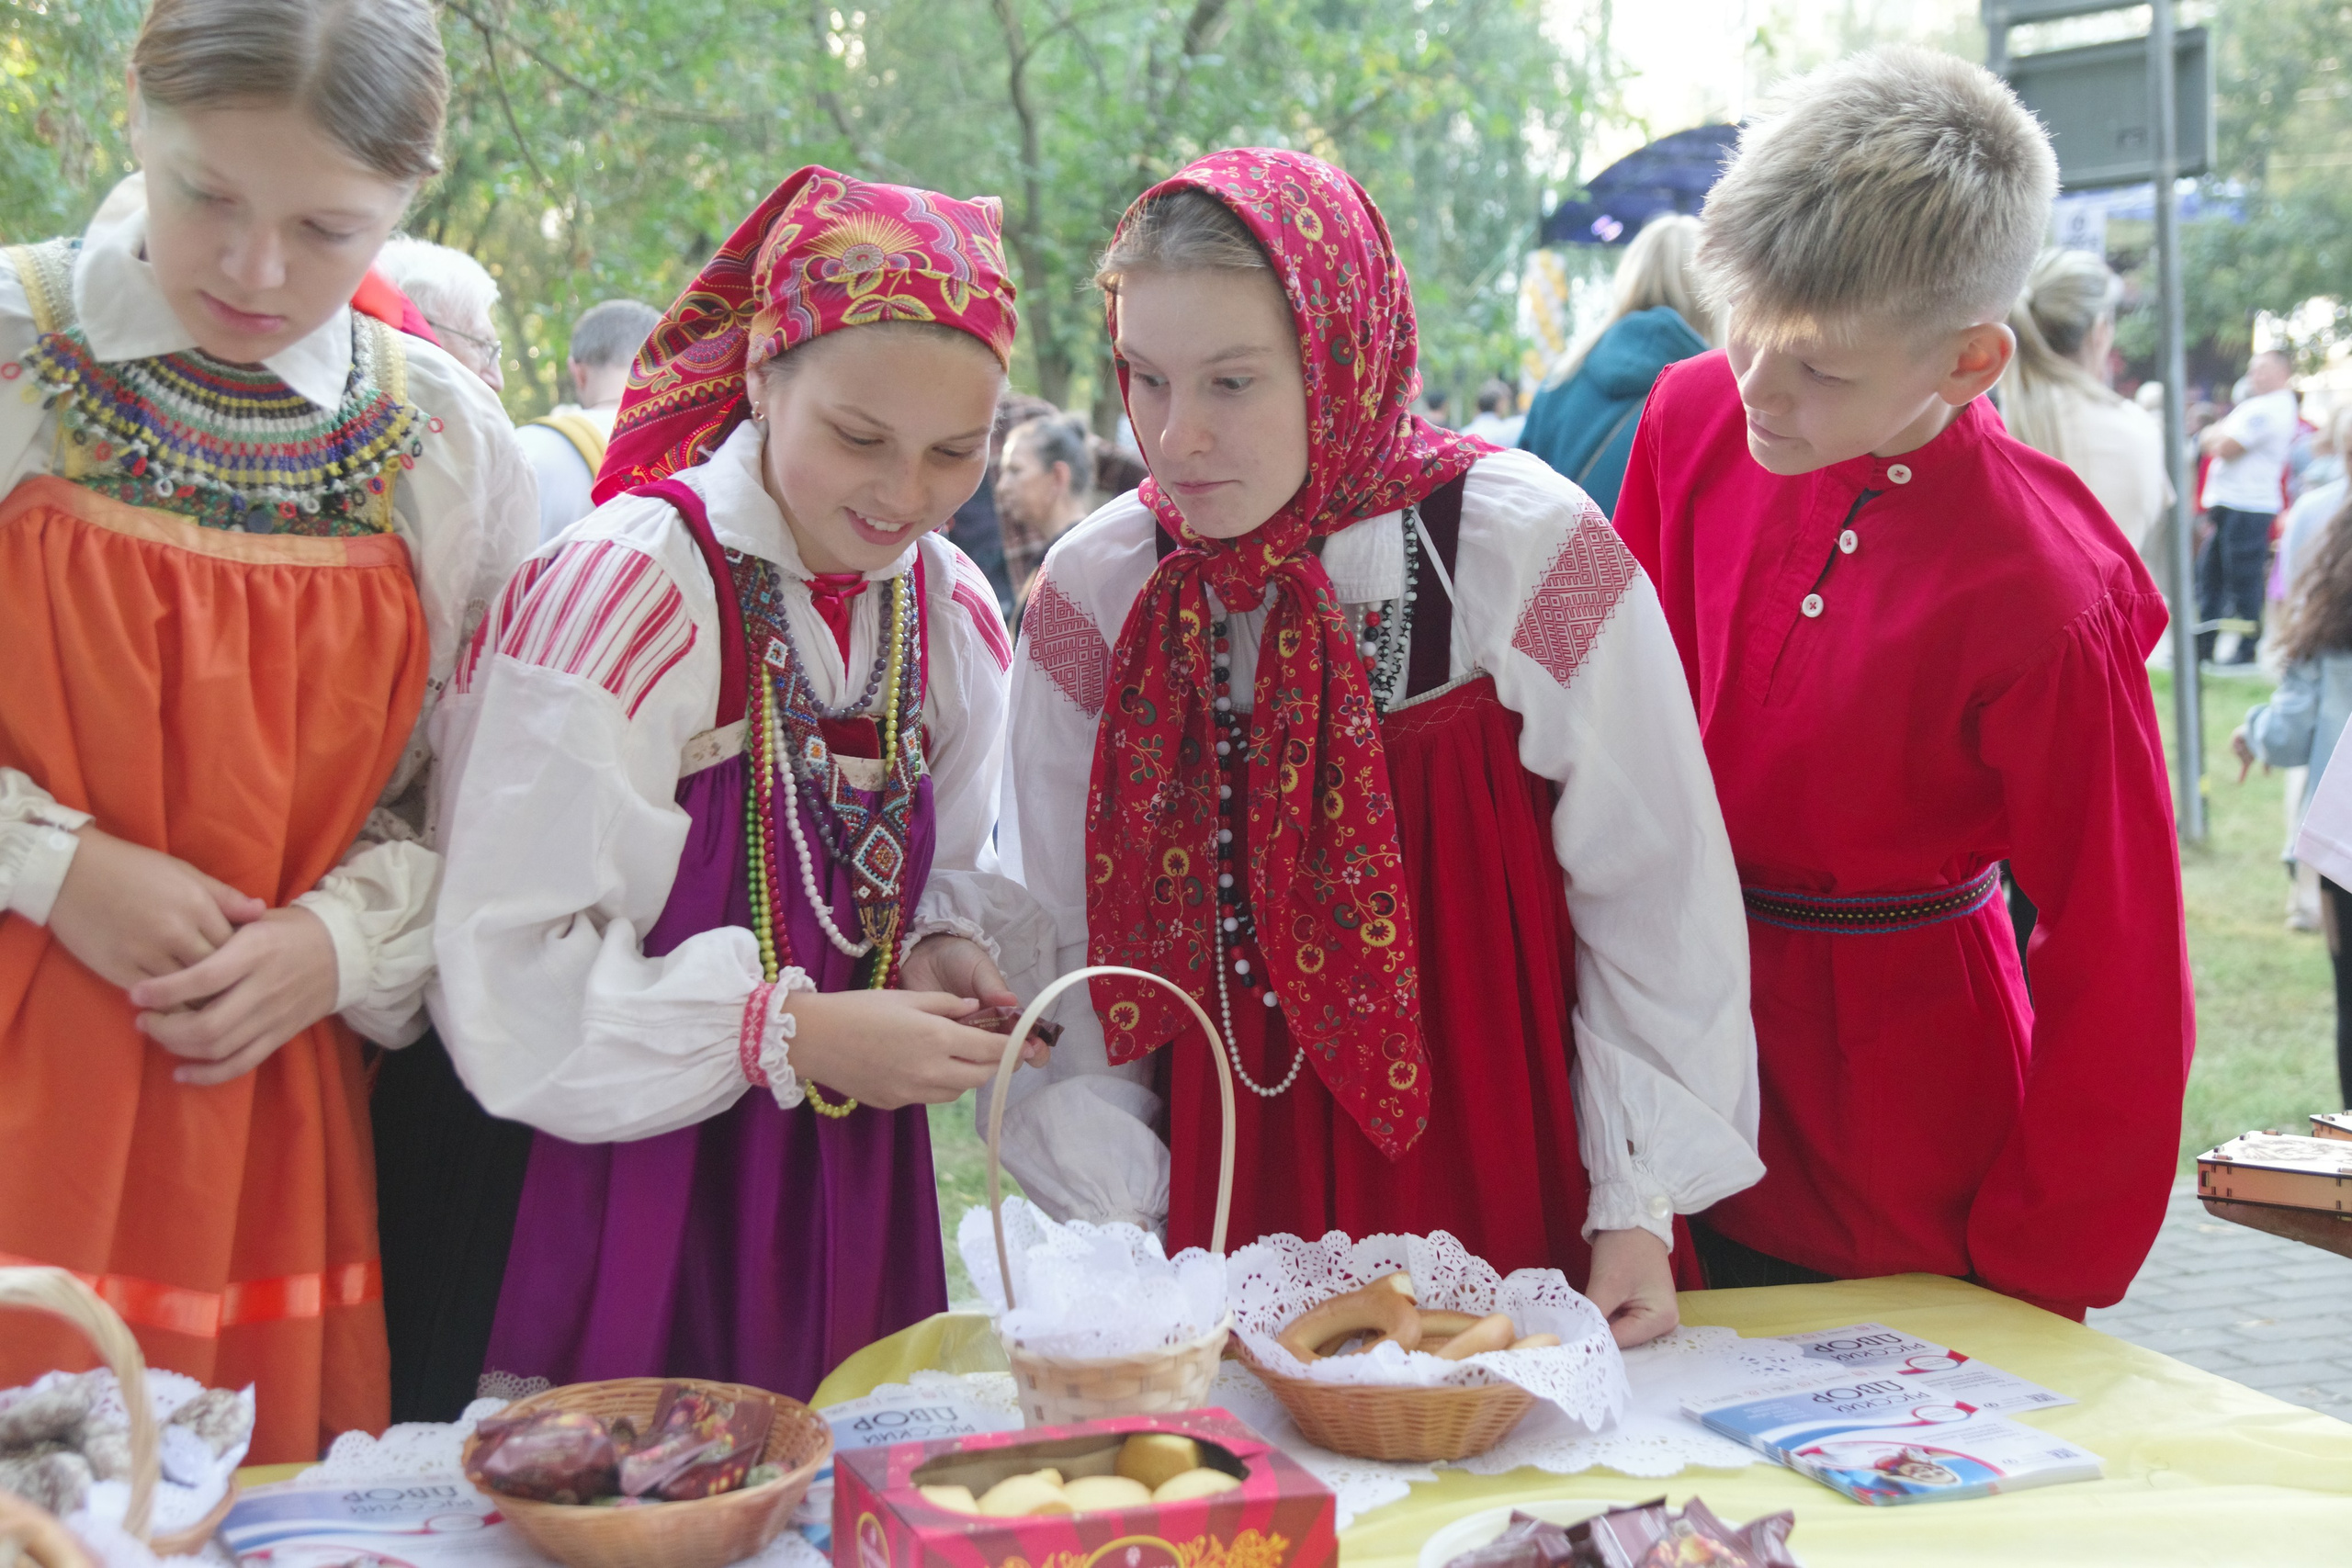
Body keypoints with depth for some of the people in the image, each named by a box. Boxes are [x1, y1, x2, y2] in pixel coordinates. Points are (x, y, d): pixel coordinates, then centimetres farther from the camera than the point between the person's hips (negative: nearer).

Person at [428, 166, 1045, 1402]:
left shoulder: (951, 615, 4)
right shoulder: (617, 593, -17)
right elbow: (508, 982, -18)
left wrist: (939, 954, -4)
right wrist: (793, 1033, -21)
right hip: (628, 1198, -5)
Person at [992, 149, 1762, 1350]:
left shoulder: (1523, 551, -12)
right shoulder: (1093, 596, -6)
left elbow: (1653, 899, -5)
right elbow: (1065, 947, 2)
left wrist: (1640, 1205, -4)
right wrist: (1120, 1234, -2)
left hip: (1508, 1199, -1)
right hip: (1239, 1202, 1)